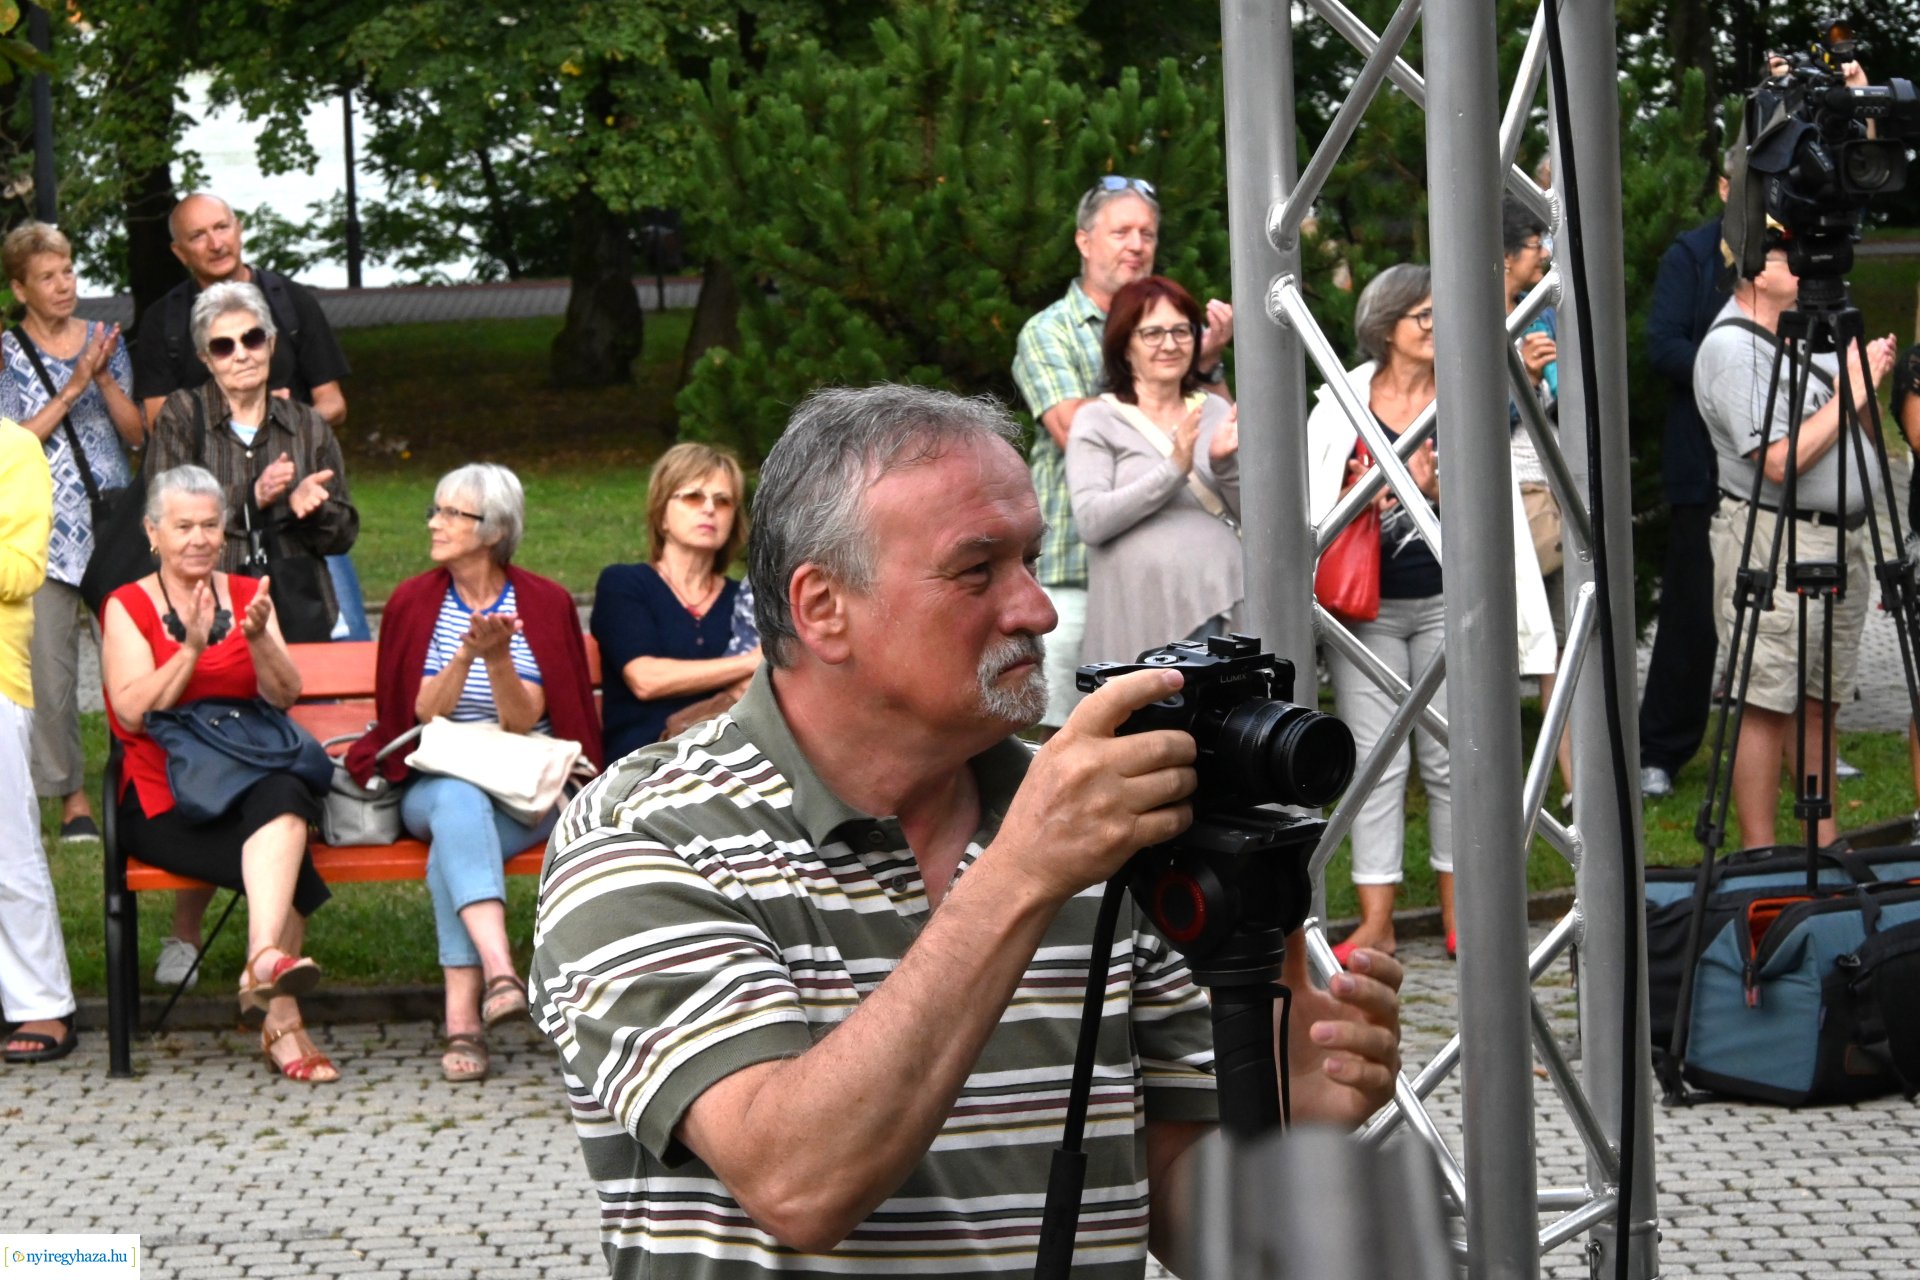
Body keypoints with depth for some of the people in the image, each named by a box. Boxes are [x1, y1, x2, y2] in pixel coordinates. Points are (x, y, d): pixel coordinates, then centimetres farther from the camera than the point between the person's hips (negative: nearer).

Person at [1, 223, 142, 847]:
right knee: (51, 670, -1)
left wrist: (105, 378, -10)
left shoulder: (104, 341, 8)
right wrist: (72, 387, -14)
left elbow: (137, 433, 5)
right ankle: (72, 797, 9)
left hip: (114, 526, 1)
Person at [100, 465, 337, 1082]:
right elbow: (133, 711, -10)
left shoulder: (248, 595, 15)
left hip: (253, 782, 3)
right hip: (162, 800, -2)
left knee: (282, 799, -36)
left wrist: (258, 640, -18)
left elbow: (285, 696, 1)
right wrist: (191, 649, -21)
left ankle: (264, 963, -48)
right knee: (283, 859, -31)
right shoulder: (127, 608, 5)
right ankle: (281, 1022, -34)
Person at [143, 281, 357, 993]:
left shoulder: (306, 427, 14)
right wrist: (255, 498, -15)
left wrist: (312, 508, -9)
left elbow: (342, 534, 15)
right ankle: (184, 934, 2)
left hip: (294, 615, 3)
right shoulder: (181, 419, 5)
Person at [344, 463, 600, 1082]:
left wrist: (499, 660, -22)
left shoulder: (545, 603, 4)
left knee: (455, 842, -34)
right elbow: (424, 714, -4)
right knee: (460, 802, -36)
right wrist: (465, 655, -19)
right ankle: (498, 968, -55)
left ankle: (463, 1015, -39)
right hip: (431, 784, 1)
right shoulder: (412, 602, 8)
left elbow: (523, 721, -6)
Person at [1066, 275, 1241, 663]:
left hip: (1221, 611, 3)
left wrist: (1226, 465, -8)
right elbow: (1090, 521, -8)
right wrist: (1174, 470, -14)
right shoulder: (1098, 421, 6)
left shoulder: (1216, 412, 16)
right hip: (1142, 617, -3)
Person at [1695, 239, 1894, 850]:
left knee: (1820, 698, 14)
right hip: (1775, 542, -9)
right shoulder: (1731, 350, -17)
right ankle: (1757, 856, 0)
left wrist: (1868, 373, 6)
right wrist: (1850, 393, -17)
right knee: (1767, 703, -5)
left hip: (1840, 537, 9)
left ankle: (1823, 844, 22)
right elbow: (1780, 460, -24)